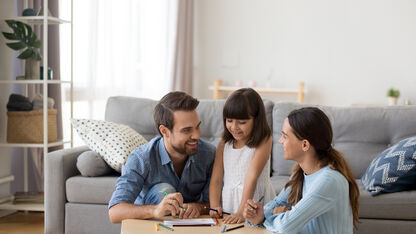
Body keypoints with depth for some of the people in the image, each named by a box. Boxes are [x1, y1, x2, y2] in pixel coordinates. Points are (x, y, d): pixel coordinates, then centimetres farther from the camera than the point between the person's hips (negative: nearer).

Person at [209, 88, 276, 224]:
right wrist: (214, 207, -10)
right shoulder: (224, 144, 9)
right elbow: (216, 179, 6)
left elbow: (252, 177, -14)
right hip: (229, 205, 3)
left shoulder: (263, 141, -5)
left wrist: (241, 212, -20)